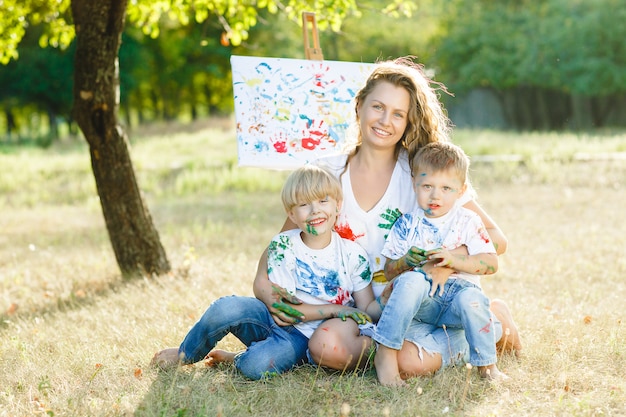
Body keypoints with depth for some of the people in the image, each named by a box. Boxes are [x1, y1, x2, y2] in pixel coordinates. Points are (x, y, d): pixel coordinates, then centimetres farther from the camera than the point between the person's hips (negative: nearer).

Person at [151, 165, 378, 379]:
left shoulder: (353, 255, -4)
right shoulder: (283, 246, -7)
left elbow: (368, 306, -1)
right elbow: (284, 308, -11)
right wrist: (335, 309, -19)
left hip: (302, 338, -2)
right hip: (272, 319, 2)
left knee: (257, 366, -35)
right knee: (226, 308, -30)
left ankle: (233, 359, 1)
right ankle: (184, 354, -3)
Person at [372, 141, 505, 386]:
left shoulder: (468, 222, 5)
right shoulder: (406, 224, 7)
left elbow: (491, 263, -3)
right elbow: (389, 272, 7)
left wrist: (454, 259, -18)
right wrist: (405, 262, -16)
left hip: (457, 292, 0)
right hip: (420, 302, 0)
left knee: (472, 298, -33)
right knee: (411, 280, -33)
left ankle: (486, 364, -13)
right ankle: (385, 354, -29)